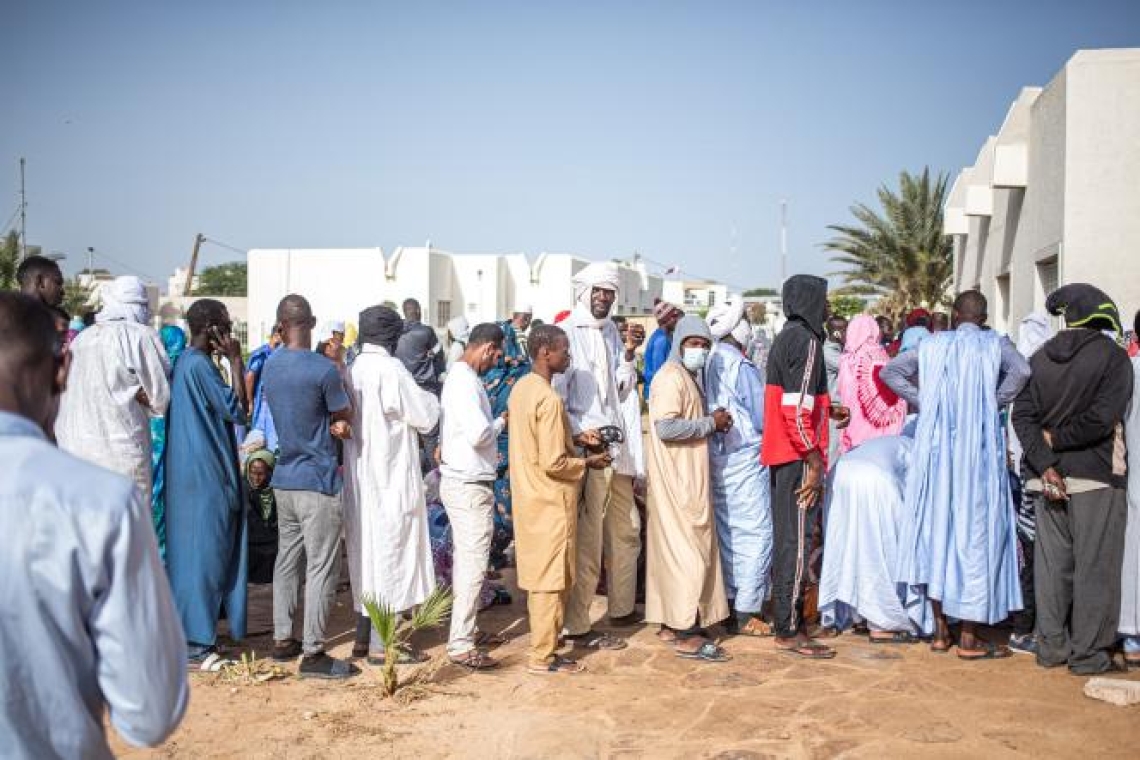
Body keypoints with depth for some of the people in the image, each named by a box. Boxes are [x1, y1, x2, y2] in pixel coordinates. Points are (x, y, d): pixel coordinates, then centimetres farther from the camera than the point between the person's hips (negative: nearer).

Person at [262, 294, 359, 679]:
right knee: (322, 567, -2)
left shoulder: (271, 365, 4)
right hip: (317, 481, -7)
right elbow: (345, 414, -5)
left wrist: (330, 423, -2)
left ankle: (282, 639, 25)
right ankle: (313, 653, 0)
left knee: (287, 559, 16)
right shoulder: (323, 369, -18)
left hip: (284, 479, 7)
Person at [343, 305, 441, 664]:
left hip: (360, 479, 7)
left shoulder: (354, 370, 5)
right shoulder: (391, 369, -16)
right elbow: (425, 416, -10)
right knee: (391, 552, -1)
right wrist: (430, 397, 10)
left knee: (367, 551, 15)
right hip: (391, 477, -7)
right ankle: (382, 641, 4)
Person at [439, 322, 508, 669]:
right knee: (473, 565, -7)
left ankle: (462, 630, 28)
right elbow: (478, 433, -26)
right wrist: (501, 423, -9)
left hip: (458, 480, 11)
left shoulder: (458, 375, 12)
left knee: (464, 559, 18)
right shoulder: (466, 380, -19)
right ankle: (461, 644, -3)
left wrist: (491, 437, 13)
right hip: (471, 485, -11)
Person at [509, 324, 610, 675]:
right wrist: (587, 463, -8)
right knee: (551, 579, 1)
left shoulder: (521, 388, 7)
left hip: (530, 498, 9)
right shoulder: (550, 399, -22)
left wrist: (574, 438, 10)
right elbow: (553, 463, -23)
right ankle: (543, 656, 9)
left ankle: (542, 645, 23)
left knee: (537, 576, 15)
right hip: (551, 502, -9)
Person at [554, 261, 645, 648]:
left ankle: (622, 608, 35)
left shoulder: (610, 330, 12)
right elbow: (556, 396, -14)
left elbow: (621, 392, 13)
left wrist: (629, 354, 0)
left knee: (626, 529, 19)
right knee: (587, 540, -3)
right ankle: (578, 627, 7)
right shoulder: (567, 332, -11)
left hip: (615, 447, 8)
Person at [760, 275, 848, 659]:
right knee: (797, 540, -5)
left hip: (781, 454, 10)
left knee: (786, 537, 17)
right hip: (798, 455, -10)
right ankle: (789, 629, 0)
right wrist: (814, 460, -19)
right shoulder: (806, 340, -14)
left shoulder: (785, 338, 16)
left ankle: (784, 617, 27)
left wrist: (828, 411, 31)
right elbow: (796, 409, -21)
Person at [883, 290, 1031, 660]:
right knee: (975, 531, 1)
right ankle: (969, 638, 2)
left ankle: (940, 631, 16)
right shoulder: (995, 344, 2)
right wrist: (995, 404, -3)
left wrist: (923, 403, 6)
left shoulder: (933, 345, 11)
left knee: (936, 526, 11)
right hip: (978, 447, -3)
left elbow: (889, 371, 9)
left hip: (935, 445, 3)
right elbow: (1021, 371, -16)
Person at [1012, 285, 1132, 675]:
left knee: (1052, 562, 11)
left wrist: (1045, 462, -7)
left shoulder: (1041, 358, 6)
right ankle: (1089, 653, 7)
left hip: (1051, 475, 5)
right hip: (1096, 475, -4)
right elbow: (1103, 417, -18)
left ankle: (1052, 646, 17)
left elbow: (1022, 414, -2)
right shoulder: (1112, 356, -7)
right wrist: (1058, 439, -5)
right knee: (1095, 565, 3)